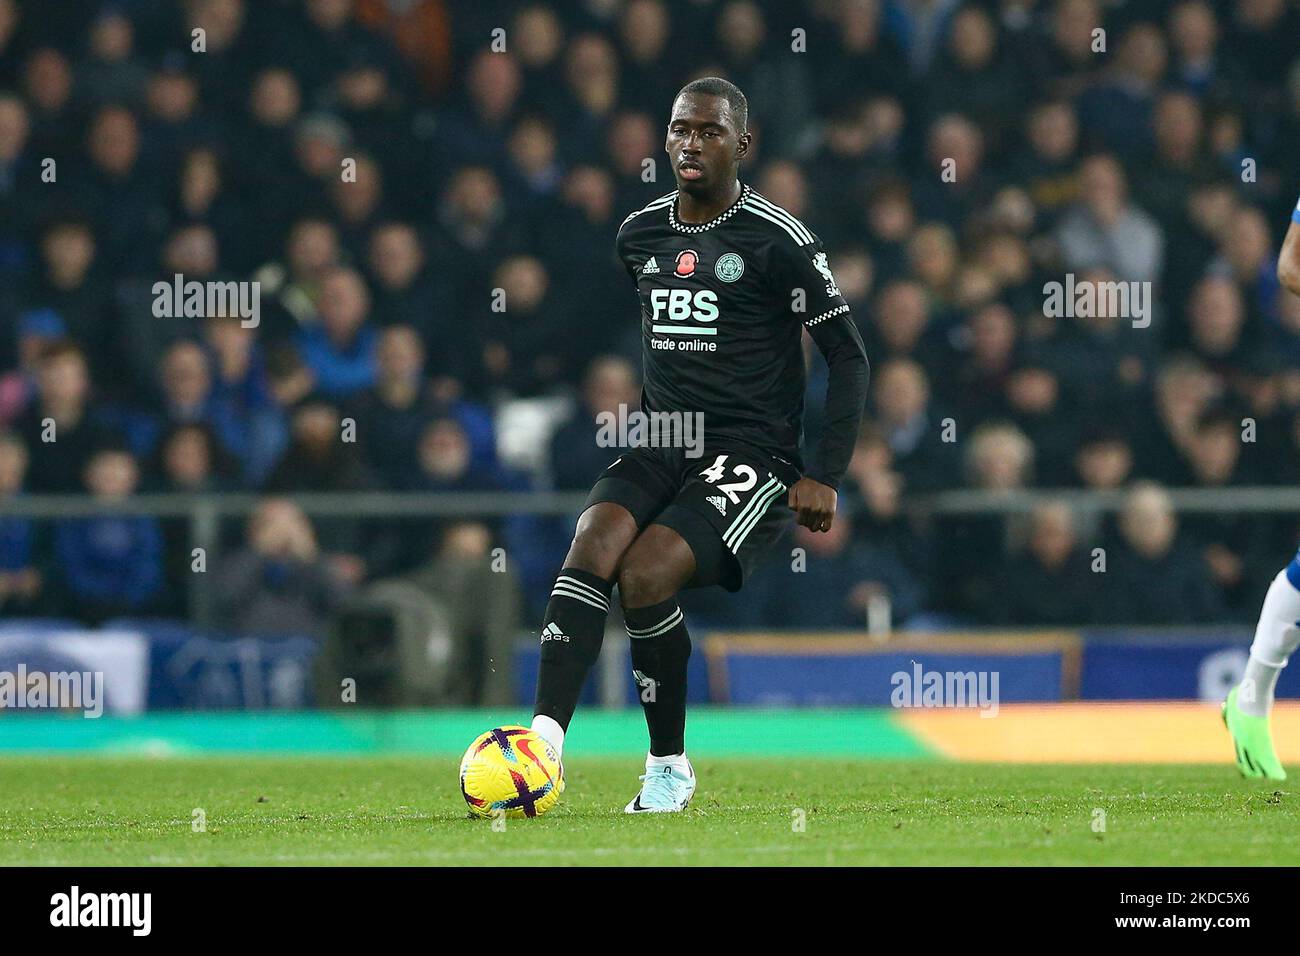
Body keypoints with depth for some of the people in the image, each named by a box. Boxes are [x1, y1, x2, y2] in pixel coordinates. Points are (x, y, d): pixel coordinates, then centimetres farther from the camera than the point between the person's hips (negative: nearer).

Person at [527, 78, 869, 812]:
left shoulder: (779, 241, -7)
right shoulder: (639, 234, 11)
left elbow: (849, 357, -3)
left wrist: (826, 477, -9)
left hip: (752, 456, -5)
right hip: (661, 446, 5)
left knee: (646, 573, -25)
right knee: (594, 540, -25)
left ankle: (671, 766, -6)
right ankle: (546, 737, -36)